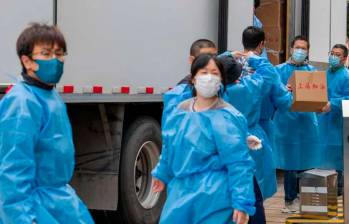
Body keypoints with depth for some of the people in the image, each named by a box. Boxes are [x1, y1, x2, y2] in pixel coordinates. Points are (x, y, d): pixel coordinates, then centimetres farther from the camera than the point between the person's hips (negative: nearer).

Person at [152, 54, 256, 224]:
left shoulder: (226, 118, -14)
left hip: (212, 198, -7)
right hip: (181, 191, 7)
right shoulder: (180, 111, 7)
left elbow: (239, 164, -18)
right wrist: (163, 174, 35)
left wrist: (242, 203, -23)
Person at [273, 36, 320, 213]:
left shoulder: (312, 71, 12)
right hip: (287, 123, -3)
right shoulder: (280, 70, 3)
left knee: (307, 163, 6)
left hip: (307, 122, 3)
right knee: (290, 163, 0)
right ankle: (290, 200, 11)